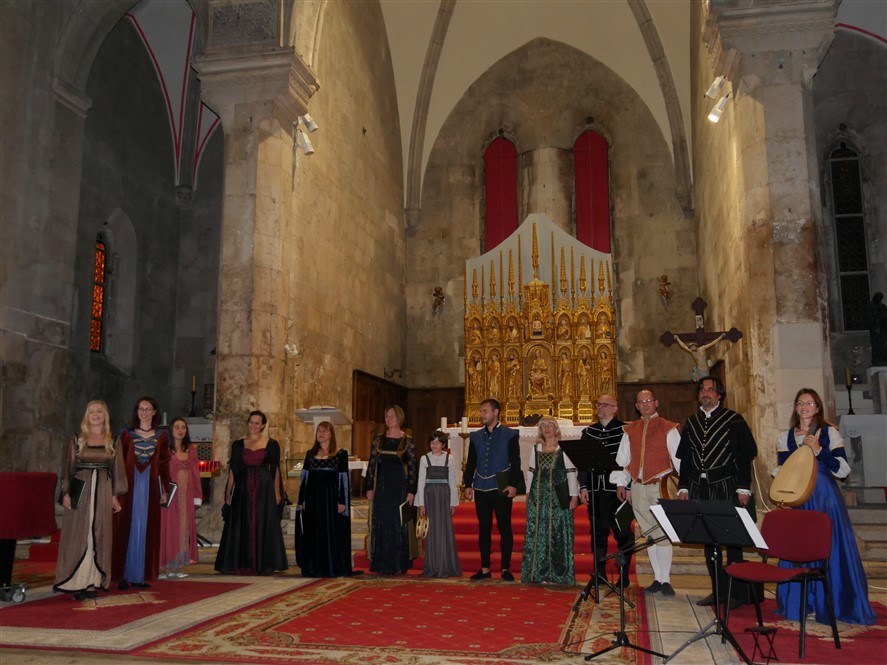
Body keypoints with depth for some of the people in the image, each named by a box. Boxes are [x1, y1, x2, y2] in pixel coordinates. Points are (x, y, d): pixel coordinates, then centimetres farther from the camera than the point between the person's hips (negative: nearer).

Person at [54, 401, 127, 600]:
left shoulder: (112, 442, 8)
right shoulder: (76, 440, 5)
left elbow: (117, 469, 7)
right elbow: (68, 468, 4)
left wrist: (114, 496, 1)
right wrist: (66, 493, -6)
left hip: (103, 492, 1)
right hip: (80, 490, -1)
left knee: (99, 537, 2)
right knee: (77, 536, -2)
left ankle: (93, 582, 8)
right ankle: (76, 583, 2)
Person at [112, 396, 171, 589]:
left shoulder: (161, 436, 7)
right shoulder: (127, 434, 4)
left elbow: (164, 464, 8)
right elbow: (118, 462, 2)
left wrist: (164, 490, 5)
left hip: (150, 487, 1)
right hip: (129, 486, -1)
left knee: (146, 530, 3)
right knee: (126, 528, 0)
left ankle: (140, 575, 10)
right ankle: (123, 575, 5)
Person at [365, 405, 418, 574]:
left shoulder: (408, 441, 0)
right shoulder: (378, 439, 7)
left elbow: (413, 467, -2)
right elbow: (372, 463, 6)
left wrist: (411, 491, -8)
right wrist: (369, 488, 1)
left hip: (400, 486, -2)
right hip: (381, 486, 3)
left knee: (399, 525, 1)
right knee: (381, 524, 3)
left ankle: (398, 565, 9)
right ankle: (383, 564, 11)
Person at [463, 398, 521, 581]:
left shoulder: (510, 435, 0)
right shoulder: (475, 436, 11)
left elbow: (515, 462, -4)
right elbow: (471, 462, 12)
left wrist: (513, 485, -12)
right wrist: (468, 484, 5)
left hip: (502, 489, -4)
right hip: (481, 489, 4)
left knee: (504, 528, 1)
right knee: (483, 529, 7)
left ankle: (506, 568, 9)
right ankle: (485, 568, 14)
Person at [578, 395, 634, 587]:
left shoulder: (624, 430, -2)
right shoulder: (588, 432, 11)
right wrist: (583, 486, 4)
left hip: (618, 489, -4)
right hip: (595, 490, 4)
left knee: (623, 532, 0)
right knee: (598, 532, 9)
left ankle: (624, 576, 11)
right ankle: (599, 574, 17)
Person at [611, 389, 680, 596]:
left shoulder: (668, 428, 0)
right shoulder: (630, 430, 11)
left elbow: (679, 458, -3)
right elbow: (622, 458, 12)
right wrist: (621, 483, 7)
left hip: (661, 486, -4)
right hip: (638, 487, 4)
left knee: (662, 534, -6)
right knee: (649, 534, 8)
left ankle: (665, 580, 3)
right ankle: (658, 578, 17)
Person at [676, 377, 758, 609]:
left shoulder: (734, 420, -1)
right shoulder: (691, 422, 12)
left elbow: (746, 455, -4)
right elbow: (685, 458, 15)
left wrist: (743, 487, -10)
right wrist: (683, 487, 8)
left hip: (727, 487, -4)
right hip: (700, 489, 5)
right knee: (708, 541, 8)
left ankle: (737, 592, 11)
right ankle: (718, 590, 19)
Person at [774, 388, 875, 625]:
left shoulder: (830, 433, 3)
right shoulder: (785, 437, 10)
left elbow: (843, 470, -3)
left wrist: (819, 450, -14)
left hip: (826, 499, -2)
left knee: (830, 550, -1)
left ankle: (833, 605, 11)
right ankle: (799, 604, 13)